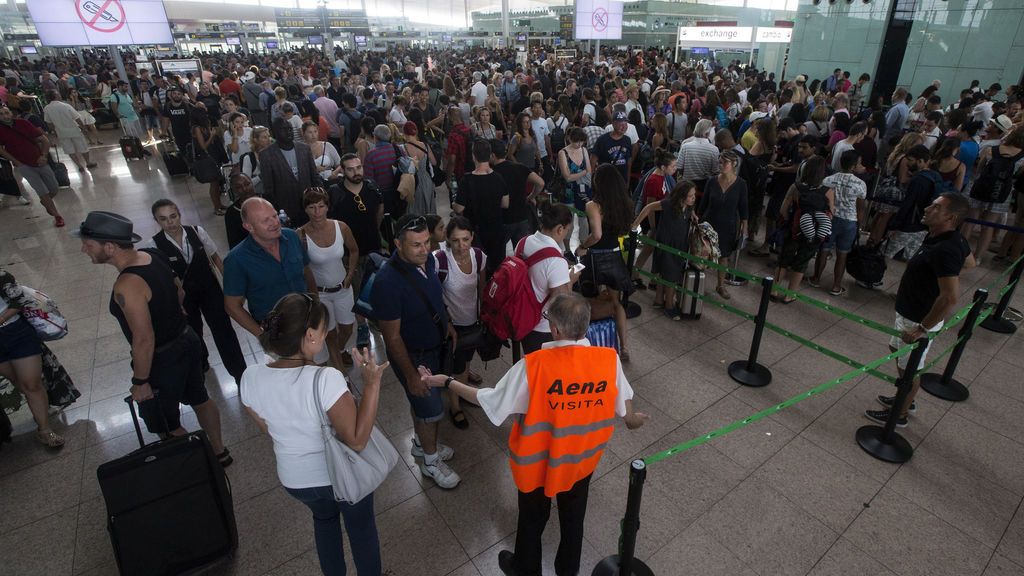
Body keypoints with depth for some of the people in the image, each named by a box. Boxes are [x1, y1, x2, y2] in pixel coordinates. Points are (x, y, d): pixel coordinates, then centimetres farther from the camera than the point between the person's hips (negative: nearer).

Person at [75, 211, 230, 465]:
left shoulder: (127, 285, -30)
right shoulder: (152, 256, -5)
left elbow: (144, 340, -27)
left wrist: (140, 382, -16)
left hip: (163, 359, -8)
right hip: (187, 340, 9)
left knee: (165, 425, 14)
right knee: (199, 399, 24)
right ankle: (219, 451, 42)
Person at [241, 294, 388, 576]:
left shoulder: (250, 378, -18)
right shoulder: (325, 379, -35)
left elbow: (269, 429, -1)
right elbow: (357, 440, -29)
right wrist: (372, 384, -30)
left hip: (294, 479, 5)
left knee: (324, 518, 35)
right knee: (361, 526, 26)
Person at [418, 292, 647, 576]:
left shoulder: (534, 365, -32)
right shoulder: (609, 359, -22)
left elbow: (489, 401, -21)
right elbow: (625, 411, -7)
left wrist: (445, 382, -9)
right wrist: (634, 420, 18)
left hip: (538, 462, -2)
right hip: (582, 460, 3)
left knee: (532, 519, 26)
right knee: (573, 517, 30)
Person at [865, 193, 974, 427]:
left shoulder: (945, 250, -31)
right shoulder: (955, 240, -1)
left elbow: (950, 297, -35)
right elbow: (969, 262, 21)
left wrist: (922, 329, -29)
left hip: (920, 320, -10)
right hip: (909, 312, 10)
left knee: (908, 368, 9)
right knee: (897, 352, 27)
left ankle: (899, 415, 29)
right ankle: (905, 400, 46)